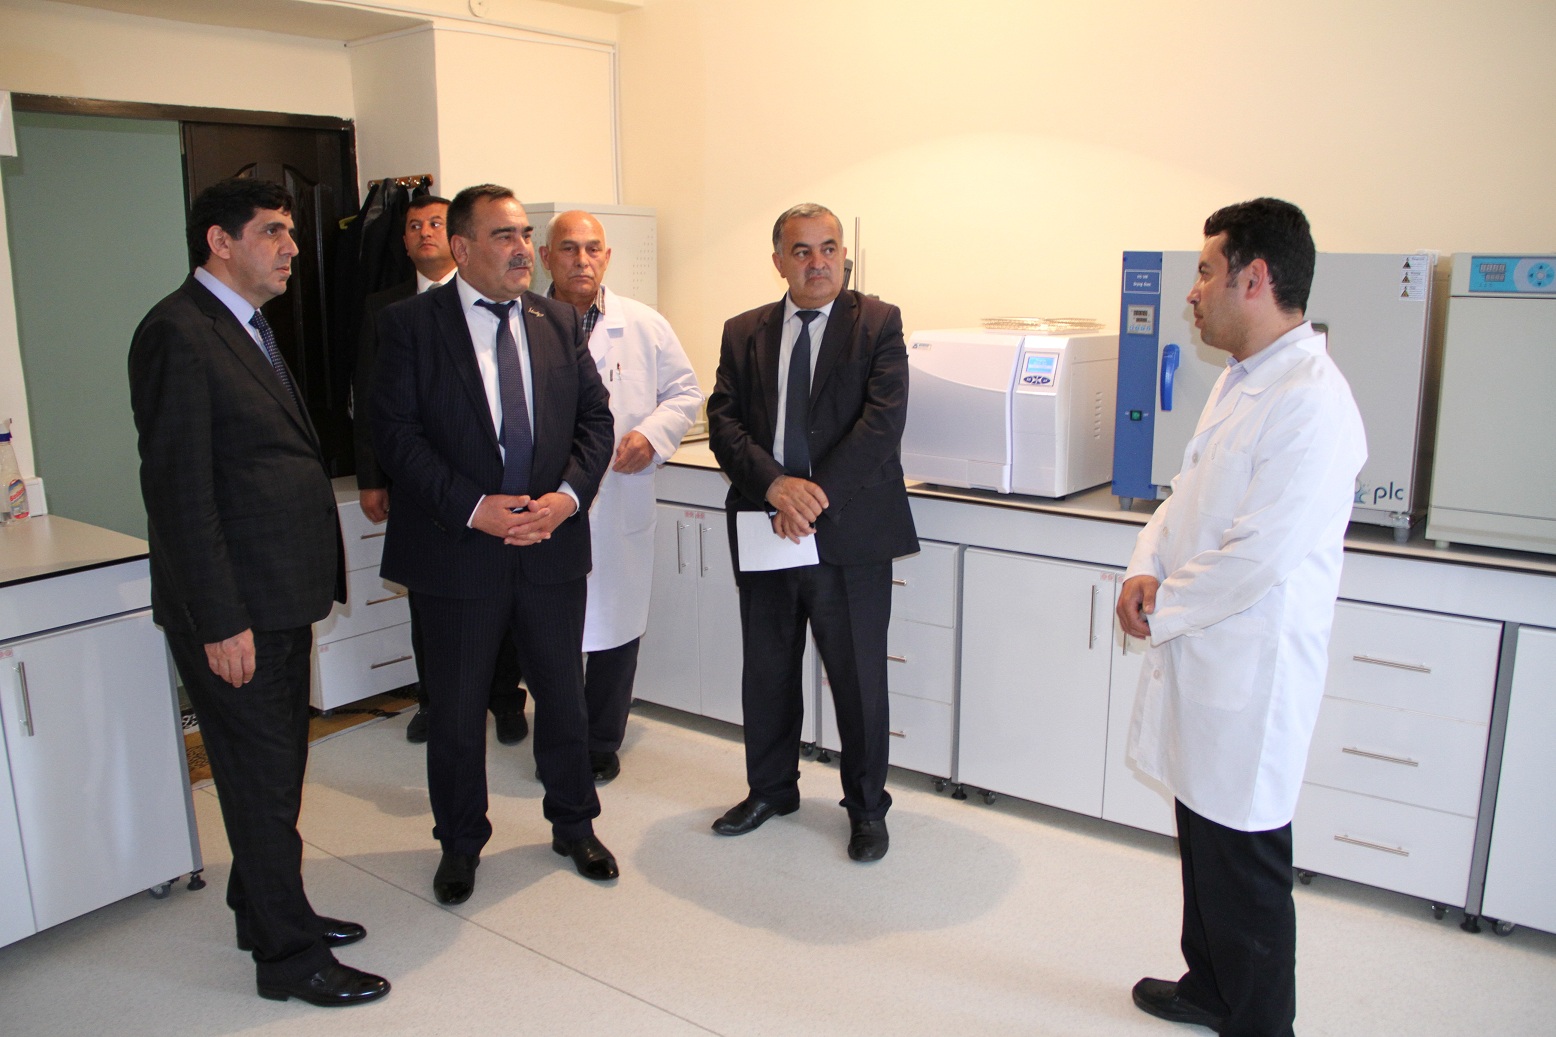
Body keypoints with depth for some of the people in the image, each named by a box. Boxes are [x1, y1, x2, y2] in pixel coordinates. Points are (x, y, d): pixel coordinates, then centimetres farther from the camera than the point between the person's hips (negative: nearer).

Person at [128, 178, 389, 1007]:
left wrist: (309, 583, 15)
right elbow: (178, 489, -20)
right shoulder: (178, 333, -15)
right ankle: (287, 954, 18)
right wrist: (220, 621, -20)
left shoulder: (247, 328, 15)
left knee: (275, 767, 20)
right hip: (233, 608, -9)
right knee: (264, 778, 2)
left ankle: (264, 909, 37)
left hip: (280, 596, 9)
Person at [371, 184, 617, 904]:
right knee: (456, 709, 10)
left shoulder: (558, 322, 8)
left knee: (563, 695, 15)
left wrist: (569, 494, -11)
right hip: (458, 549, -3)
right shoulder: (411, 324, -4)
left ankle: (573, 824, 36)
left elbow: (594, 416, 6)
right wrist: (472, 508, -19)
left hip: (552, 541, 3)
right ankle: (460, 844, 32)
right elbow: (396, 433, -10)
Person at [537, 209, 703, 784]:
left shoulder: (646, 326, 5)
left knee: (617, 628, 9)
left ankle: (602, 744, 27)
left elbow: (684, 392, 10)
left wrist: (653, 435, -8)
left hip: (621, 505, 1)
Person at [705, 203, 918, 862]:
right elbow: (723, 421, -1)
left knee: (859, 677, 7)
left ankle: (866, 806, 27)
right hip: (764, 533, 4)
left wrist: (816, 496, -18)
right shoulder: (744, 333, 9)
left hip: (850, 533, -3)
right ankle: (771, 789, 37)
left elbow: (882, 421, -12)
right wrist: (775, 483, -18)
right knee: (766, 671, 16)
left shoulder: (878, 324, -1)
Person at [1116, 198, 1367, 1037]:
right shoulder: (1238, 382, 10)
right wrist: (1147, 569, -1)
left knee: (1244, 865, 5)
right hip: (1201, 655, 10)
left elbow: (1259, 556, -25)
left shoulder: (1310, 403, -22)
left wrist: (1160, 613, -11)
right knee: (1203, 837, 23)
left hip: (1248, 670, -10)